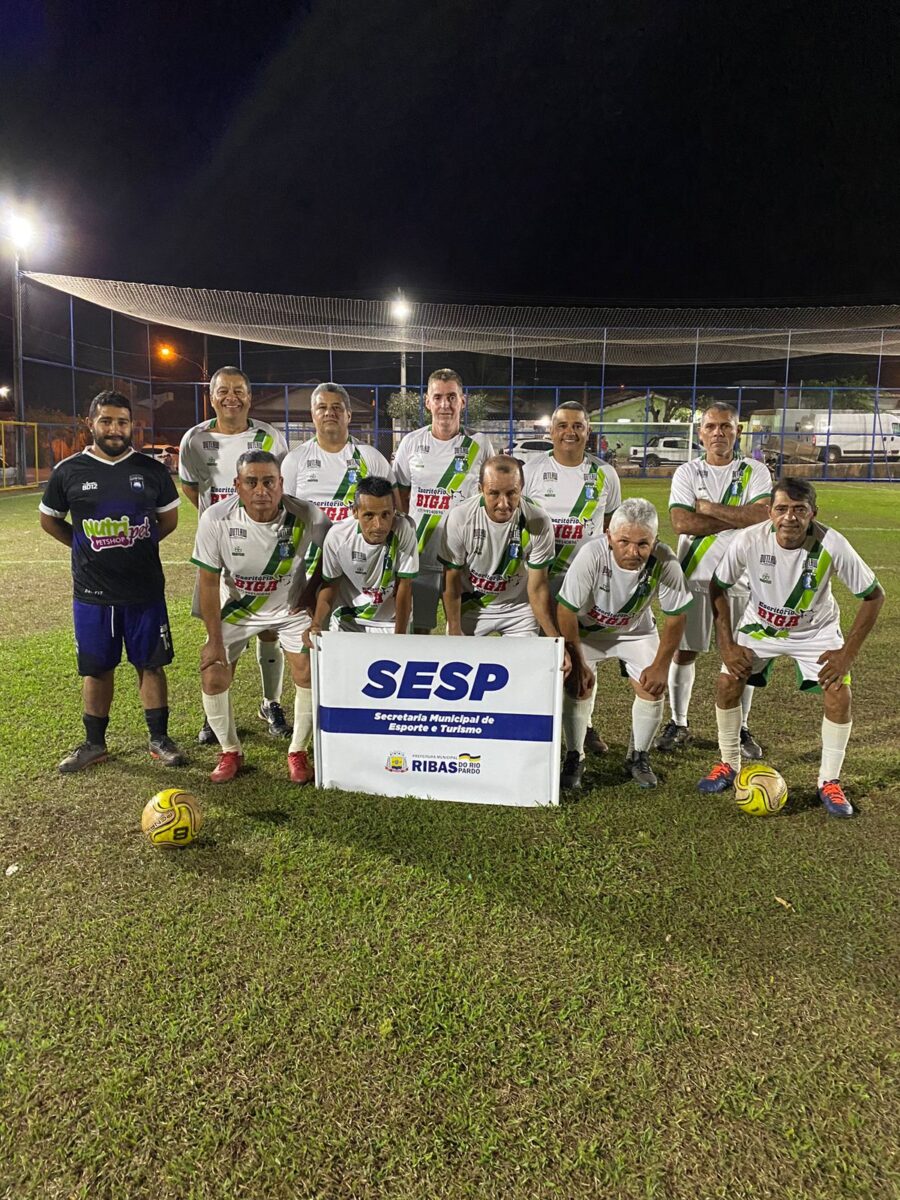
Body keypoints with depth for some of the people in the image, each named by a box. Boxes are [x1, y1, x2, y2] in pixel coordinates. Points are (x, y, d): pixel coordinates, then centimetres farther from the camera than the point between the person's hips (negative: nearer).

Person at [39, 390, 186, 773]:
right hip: (92, 593, 1)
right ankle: (94, 743, 26)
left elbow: (169, 518, 12)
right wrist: (87, 546, 5)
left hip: (145, 590, 0)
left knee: (151, 665, 7)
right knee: (96, 669, 11)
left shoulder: (152, 470, 0)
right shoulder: (68, 471, -1)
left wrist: (136, 545, 4)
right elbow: (49, 519, 12)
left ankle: (159, 740, 20)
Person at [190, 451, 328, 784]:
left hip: (291, 605, 0)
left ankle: (298, 752, 13)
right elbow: (209, 582, -15)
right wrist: (214, 640, -12)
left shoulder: (307, 517, -27)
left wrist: (309, 598, -7)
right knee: (213, 677, -5)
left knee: (309, 673, -11)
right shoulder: (216, 519, -26)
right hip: (236, 606, 1)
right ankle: (230, 752, 19)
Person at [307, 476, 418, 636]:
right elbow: (330, 584, -5)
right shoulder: (337, 536, -20)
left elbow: (404, 587, -18)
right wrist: (316, 624, -20)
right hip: (346, 621, 1)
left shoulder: (404, 531, -26)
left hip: (389, 622, 0)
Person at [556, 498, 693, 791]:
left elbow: (675, 616, -14)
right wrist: (578, 662, -19)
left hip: (636, 630, 2)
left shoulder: (665, 562, -31)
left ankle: (639, 757, 16)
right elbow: (566, 611, -26)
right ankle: (574, 757, 4)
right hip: (587, 627, -2)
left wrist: (660, 665, -12)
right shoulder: (592, 555, -38)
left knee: (653, 688, -8)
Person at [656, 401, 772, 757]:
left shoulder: (755, 472, 4)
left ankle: (741, 728, 22)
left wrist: (710, 508, -13)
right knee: (683, 651, 5)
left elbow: (763, 514, -15)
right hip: (694, 576, 0)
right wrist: (739, 519, -11)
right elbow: (682, 523, -12)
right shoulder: (687, 473, 4)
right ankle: (678, 724, 21)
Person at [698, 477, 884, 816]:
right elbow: (718, 587, -10)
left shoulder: (832, 545, -29)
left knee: (839, 695, -15)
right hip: (760, 625, 1)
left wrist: (848, 653, -19)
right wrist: (727, 645, -14)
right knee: (727, 683, -11)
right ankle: (729, 765, 13)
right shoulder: (749, 540, -27)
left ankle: (829, 782, 7)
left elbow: (874, 595, -16)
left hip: (817, 630, -1)